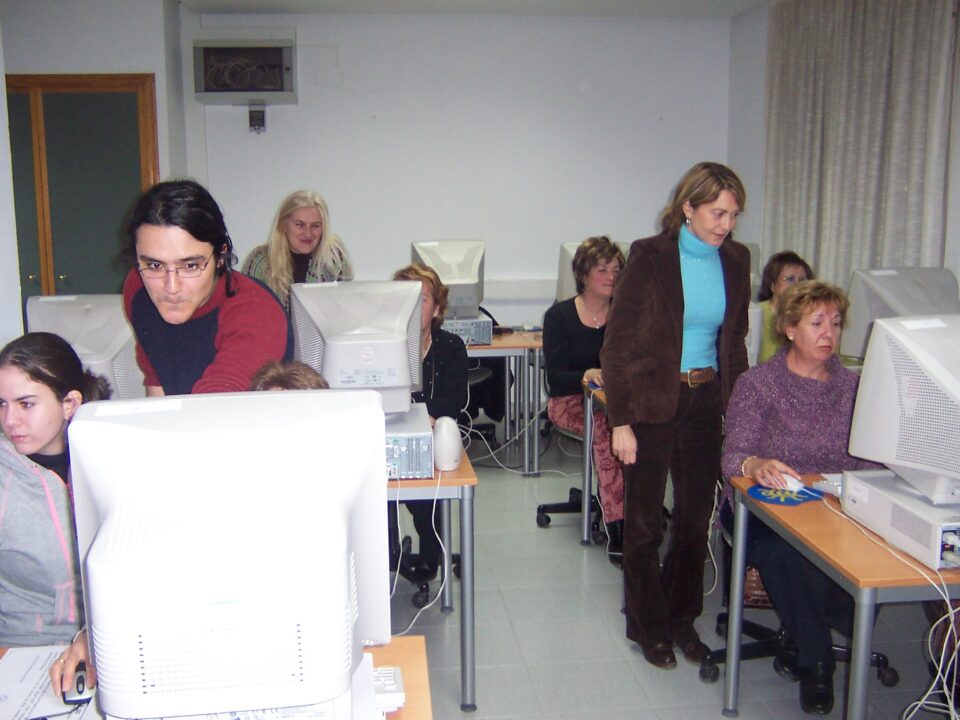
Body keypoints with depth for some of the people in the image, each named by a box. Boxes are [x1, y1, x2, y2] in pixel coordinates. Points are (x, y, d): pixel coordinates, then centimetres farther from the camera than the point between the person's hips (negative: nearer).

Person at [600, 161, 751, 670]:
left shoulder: (736, 261, 3)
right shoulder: (650, 257, -11)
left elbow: (735, 341, 14)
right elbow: (618, 345, -11)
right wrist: (620, 422, -14)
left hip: (707, 403, 5)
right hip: (653, 403, -4)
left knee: (696, 518, 12)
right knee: (645, 522, 8)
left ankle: (682, 619, 32)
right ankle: (647, 626, 26)